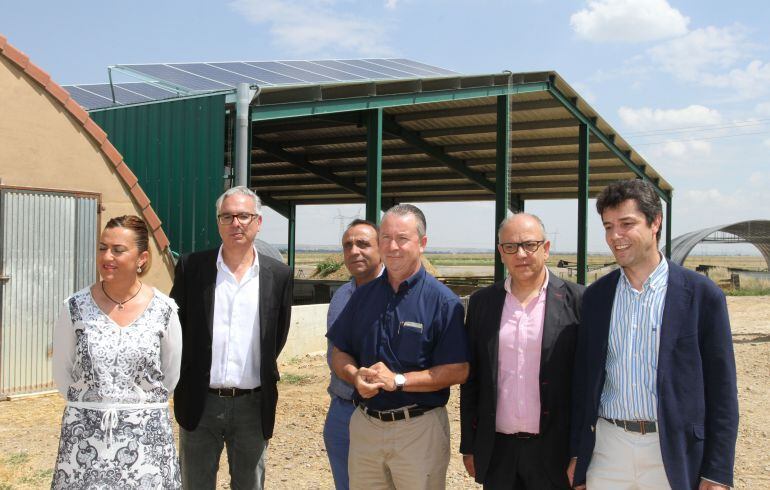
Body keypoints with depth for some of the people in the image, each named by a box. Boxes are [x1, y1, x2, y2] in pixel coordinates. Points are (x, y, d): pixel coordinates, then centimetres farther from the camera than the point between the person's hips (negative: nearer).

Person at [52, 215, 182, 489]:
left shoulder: (164, 309, -4)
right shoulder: (75, 308, -2)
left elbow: (172, 374, 6)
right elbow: (62, 374, 7)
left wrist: (142, 405, 9)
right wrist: (89, 405, 9)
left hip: (146, 436, 0)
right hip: (84, 434, 1)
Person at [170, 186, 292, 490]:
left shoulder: (278, 275, 0)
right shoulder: (191, 267, -2)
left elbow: (278, 336, 9)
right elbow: (175, 327, 6)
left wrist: (262, 372, 7)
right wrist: (186, 379, 6)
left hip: (253, 405, 1)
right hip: (200, 404, 0)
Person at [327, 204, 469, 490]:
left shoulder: (443, 302, -8)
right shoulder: (363, 296, 7)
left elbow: (458, 370, -13)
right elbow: (339, 355, 10)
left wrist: (399, 380, -21)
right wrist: (356, 376, -12)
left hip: (420, 429, -4)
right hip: (364, 425, 4)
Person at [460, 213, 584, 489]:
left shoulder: (575, 300, -5)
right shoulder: (481, 302, 4)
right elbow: (471, 379, 8)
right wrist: (469, 446, 8)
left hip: (554, 452, -2)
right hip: (497, 450, 3)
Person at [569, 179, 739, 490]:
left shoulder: (702, 294, -5)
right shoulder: (595, 296, 5)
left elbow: (721, 391, -4)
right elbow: (583, 380, 9)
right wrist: (576, 453, 8)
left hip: (673, 455, -3)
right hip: (606, 450, 3)